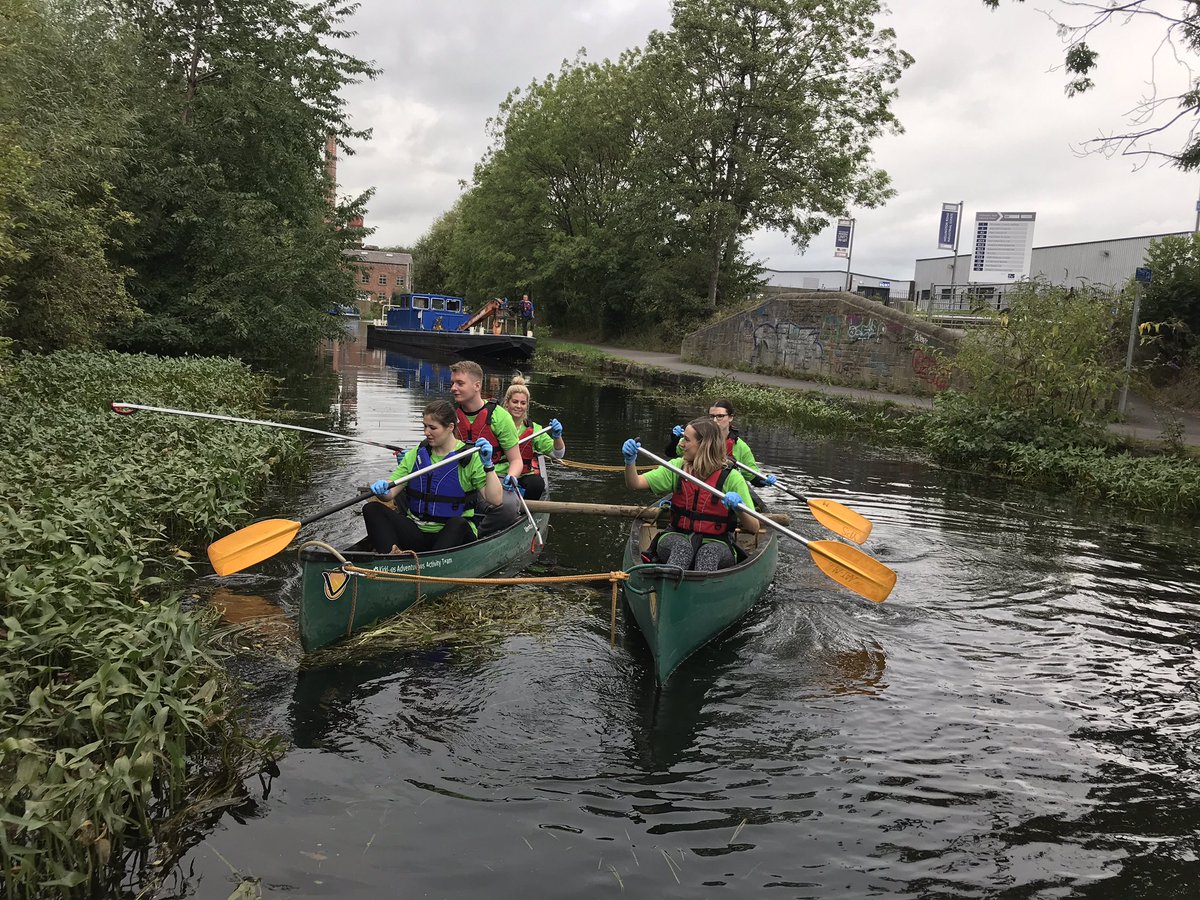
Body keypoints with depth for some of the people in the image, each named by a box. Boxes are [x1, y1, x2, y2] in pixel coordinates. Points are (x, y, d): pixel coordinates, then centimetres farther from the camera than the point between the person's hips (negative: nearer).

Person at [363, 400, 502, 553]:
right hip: (416, 532, 4)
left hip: (453, 535, -4)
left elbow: (495, 499, -11)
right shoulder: (416, 454, 11)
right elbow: (390, 493, 6)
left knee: (458, 523, -37)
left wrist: (488, 465, -21)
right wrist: (381, 488, -17)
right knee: (371, 509, -15)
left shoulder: (470, 458, -2)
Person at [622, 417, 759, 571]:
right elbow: (635, 483, 0)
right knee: (682, 546, -34)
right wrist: (630, 461, -20)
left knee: (709, 552, -37)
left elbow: (754, 528, -9)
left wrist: (740, 510, -30)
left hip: (716, 543, -2)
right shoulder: (678, 467, 5)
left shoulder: (731, 477, -6)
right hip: (677, 537, 2)